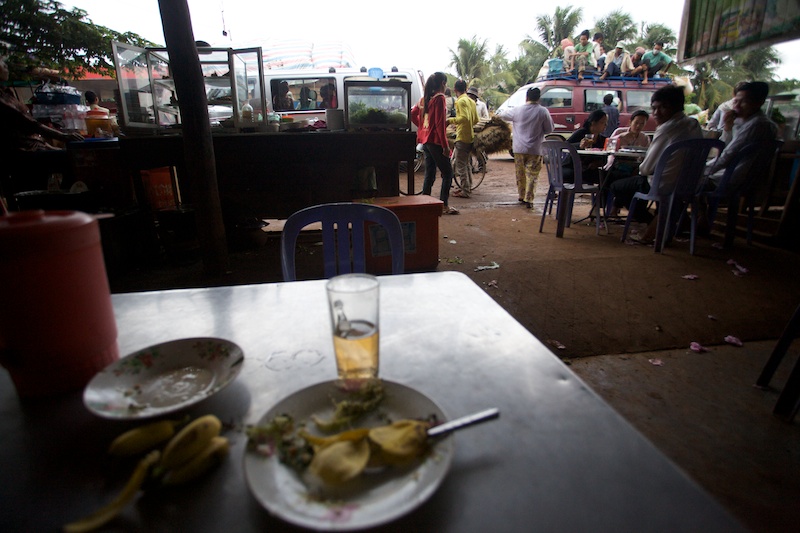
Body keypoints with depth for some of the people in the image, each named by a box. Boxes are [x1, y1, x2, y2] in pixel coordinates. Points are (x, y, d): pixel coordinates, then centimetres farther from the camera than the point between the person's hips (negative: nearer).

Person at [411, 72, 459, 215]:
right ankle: (444, 205, -3)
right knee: (447, 173, -2)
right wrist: (445, 145, -17)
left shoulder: (425, 98, 13)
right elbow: (440, 124, -17)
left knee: (429, 174, 12)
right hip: (436, 141, -8)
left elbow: (413, 114, 18)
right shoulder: (439, 98, -11)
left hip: (425, 141, 8)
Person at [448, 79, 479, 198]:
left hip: (462, 137, -9)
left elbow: (464, 118, -25)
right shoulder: (471, 101, 13)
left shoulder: (460, 101, -13)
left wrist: (451, 120, -16)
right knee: (466, 163, 18)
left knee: (461, 165, -5)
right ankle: (468, 187, 25)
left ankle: (465, 191, -4)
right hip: (470, 136, 9)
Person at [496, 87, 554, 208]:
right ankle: (528, 200, -4)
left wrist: (500, 113, 36)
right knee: (532, 175, 2)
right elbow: (549, 129, 0)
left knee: (520, 174, 15)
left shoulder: (517, 110, -3)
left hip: (519, 149, 2)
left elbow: (503, 115, 14)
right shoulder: (543, 111, -7)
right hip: (535, 149, -2)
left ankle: (522, 197, 25)